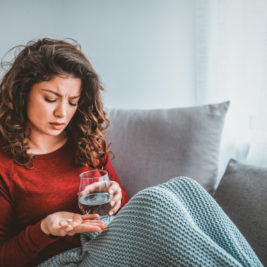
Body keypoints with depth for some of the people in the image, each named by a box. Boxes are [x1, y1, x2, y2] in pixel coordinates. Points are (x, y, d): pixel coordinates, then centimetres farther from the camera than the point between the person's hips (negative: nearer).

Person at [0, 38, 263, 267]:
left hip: (110, 242, 6)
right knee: (154, 200, -30)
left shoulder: (88, 144, 11)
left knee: (183, 186, -19)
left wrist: (116, 199, -8)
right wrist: (44, 229, -21)